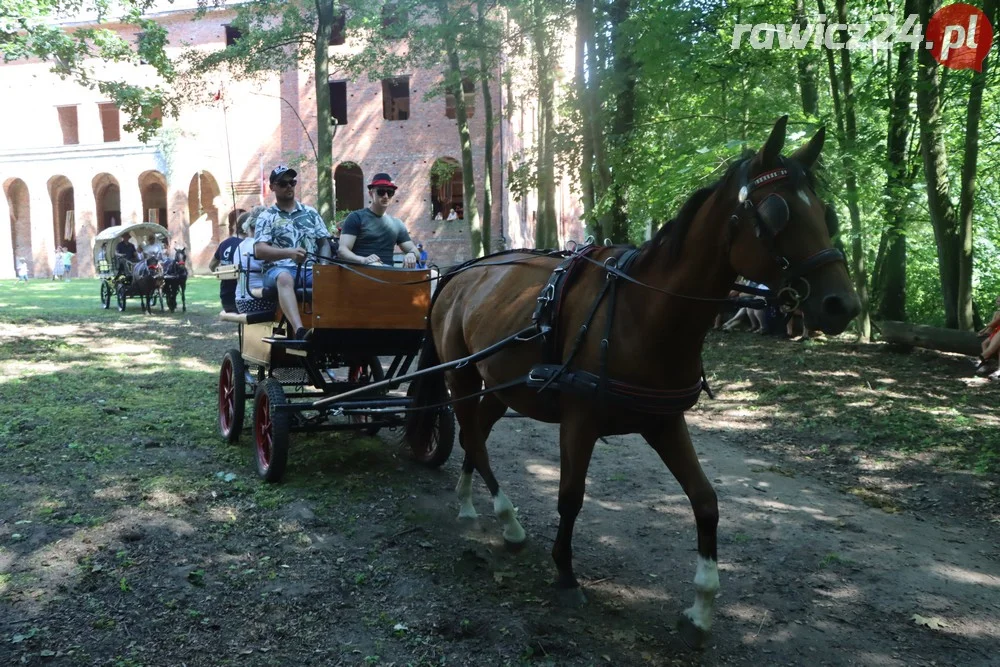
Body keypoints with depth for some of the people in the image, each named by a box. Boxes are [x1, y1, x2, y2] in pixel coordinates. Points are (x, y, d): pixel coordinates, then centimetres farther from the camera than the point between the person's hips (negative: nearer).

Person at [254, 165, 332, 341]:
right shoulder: (266, 217, 11)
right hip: (280, 269, -3)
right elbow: (259, 250, -4)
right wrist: (289, 252, -22)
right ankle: (300, 331, -57)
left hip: (311, 270, 3)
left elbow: (325, 242, 16)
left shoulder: (310, 212, 20)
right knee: (285, 279, -40)